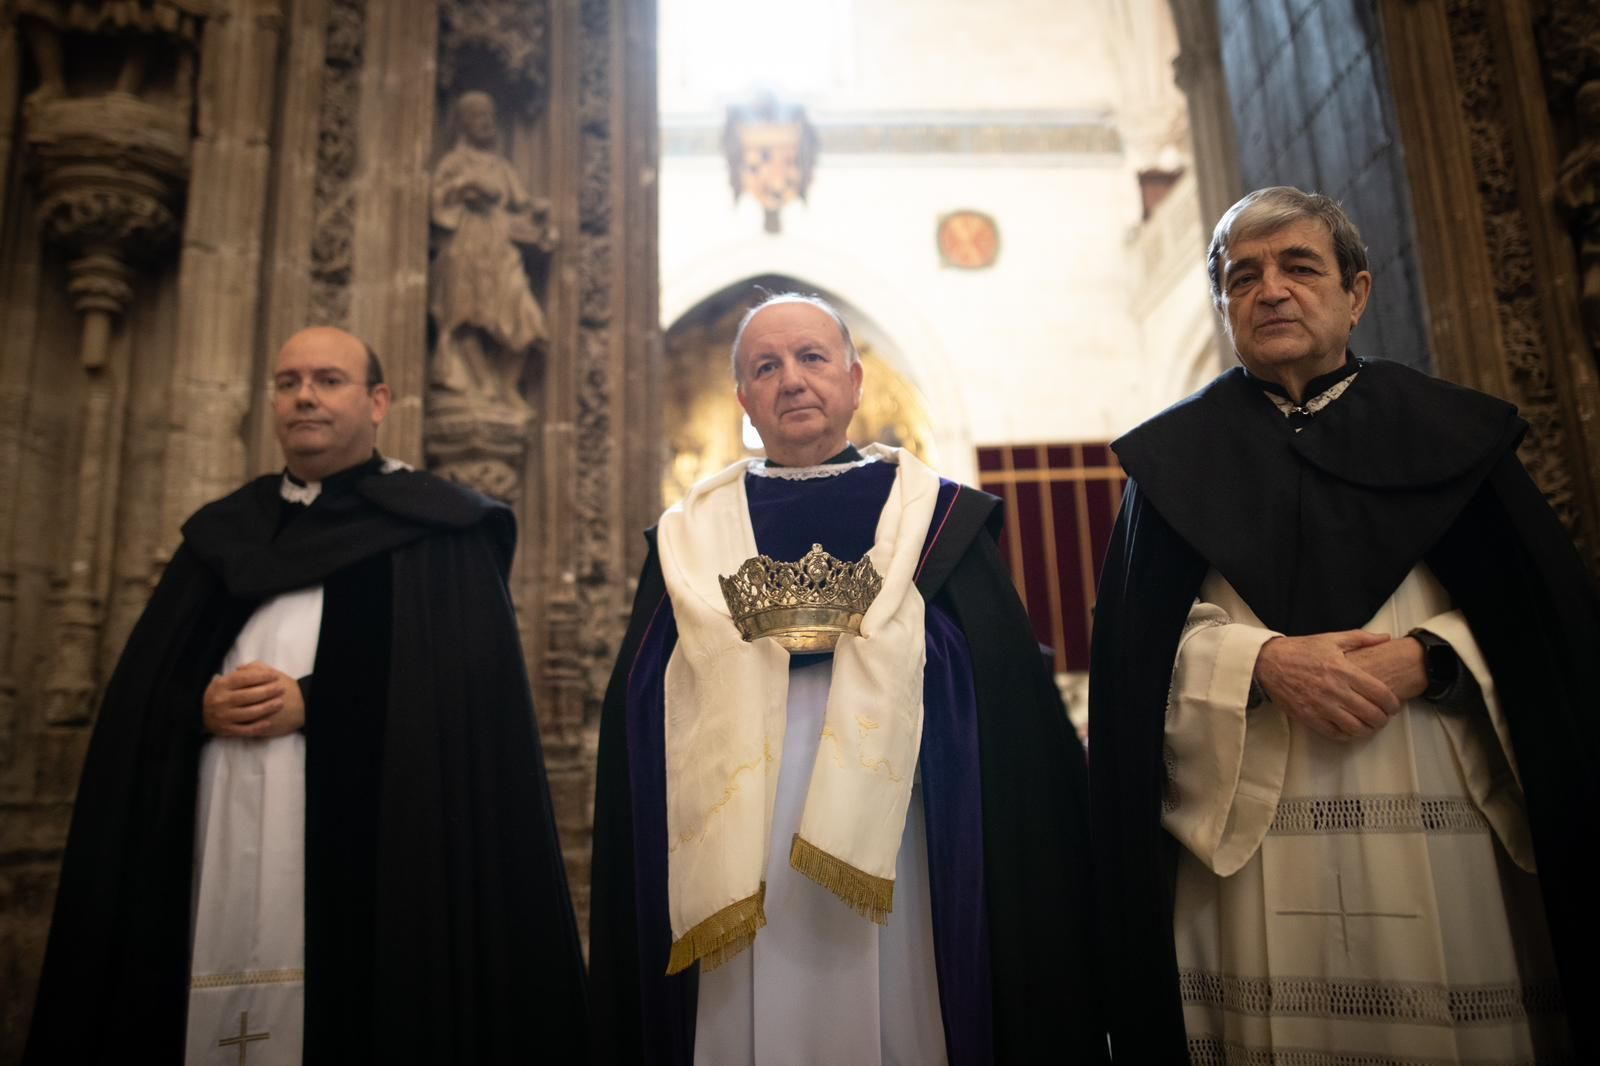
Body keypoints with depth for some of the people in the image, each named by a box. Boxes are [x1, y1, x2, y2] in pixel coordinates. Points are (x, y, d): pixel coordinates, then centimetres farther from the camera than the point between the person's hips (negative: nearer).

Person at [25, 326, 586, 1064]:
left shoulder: (434, 529, 3)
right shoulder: (224, 533, 18)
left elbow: (467, 684, -8)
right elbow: (140, 692, 15)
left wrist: (313, 704, -14)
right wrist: (201, 709, -7)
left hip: (365, 854, -4)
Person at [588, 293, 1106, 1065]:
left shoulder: (935, 521, 4)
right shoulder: (692, 539, 8)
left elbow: (1013, 719, 0)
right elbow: (636, 738, 7)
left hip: (890, 873, -1)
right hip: (735, 885, 1)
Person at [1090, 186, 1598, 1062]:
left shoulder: (1444, 430, 11)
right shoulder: (1177, 455, 8)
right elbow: (1136, 644, 0)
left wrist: (1423, 657, -13)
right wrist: (1265, 659, -15)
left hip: (1444, 820, 1)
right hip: (1253, 832, -1)